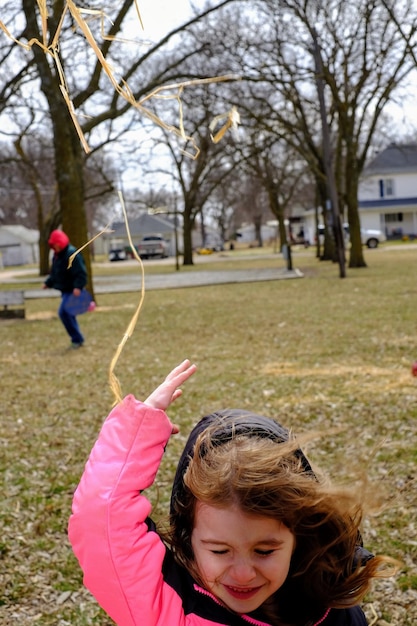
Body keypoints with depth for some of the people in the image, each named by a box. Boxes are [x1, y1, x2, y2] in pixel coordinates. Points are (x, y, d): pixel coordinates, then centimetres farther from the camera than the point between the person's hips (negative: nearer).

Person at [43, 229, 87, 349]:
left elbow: (80, 273, -23)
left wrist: (78, 287, -33)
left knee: (63, 312, -20)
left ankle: (77, 339, -14)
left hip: (72, 290, -10)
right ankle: (77, 339, 24)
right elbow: (54, 273, 26)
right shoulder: (56, 255, 14)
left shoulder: (71, 254, -17)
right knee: (68, 314, 13)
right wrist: (48, 283, 15)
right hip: (65, 290, 10)